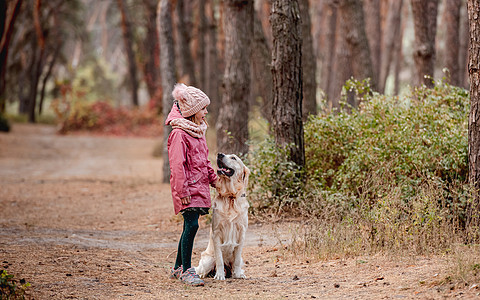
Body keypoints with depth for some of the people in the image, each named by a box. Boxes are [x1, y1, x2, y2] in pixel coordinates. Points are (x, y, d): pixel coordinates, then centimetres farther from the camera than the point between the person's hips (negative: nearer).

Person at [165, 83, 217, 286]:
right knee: (192, 225, -14)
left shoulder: (198, 130, 16)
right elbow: (177, 165, -16)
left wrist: (213, 178, 20)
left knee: (190, 226, 11)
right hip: (188, 188, -9)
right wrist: (183, 191, -19)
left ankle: (178, 268, 21)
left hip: (199, 185, 9)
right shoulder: (179, 134, -13)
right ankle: (186, 271, -8)